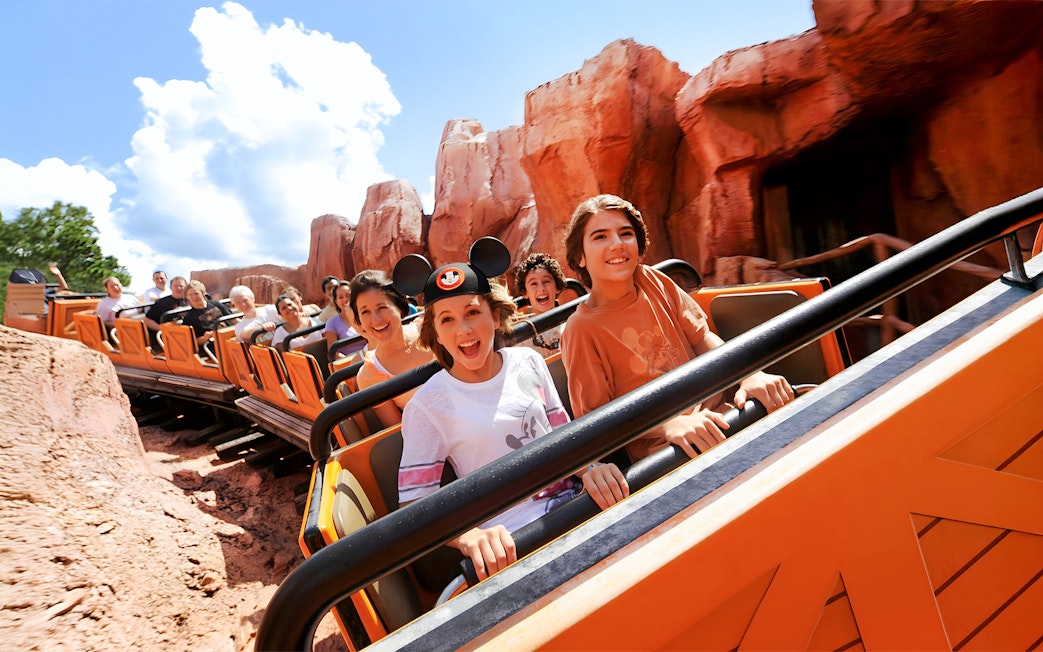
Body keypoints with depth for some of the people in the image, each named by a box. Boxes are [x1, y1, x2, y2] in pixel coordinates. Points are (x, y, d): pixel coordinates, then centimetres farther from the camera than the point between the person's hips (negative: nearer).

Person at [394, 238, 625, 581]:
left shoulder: (528, 362, 6)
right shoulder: (427, 405, -5)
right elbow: (415, 504, -7)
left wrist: (589, 467, -10)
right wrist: (470, 537, -27)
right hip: (509, 542, -5)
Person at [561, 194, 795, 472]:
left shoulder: (653, 280, 5)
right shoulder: (581, 330, -10)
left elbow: (702, 337, 6)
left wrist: (750, 375, -14)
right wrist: (669, 425, -25)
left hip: (716, 413, 6)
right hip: (661, 450, -6)